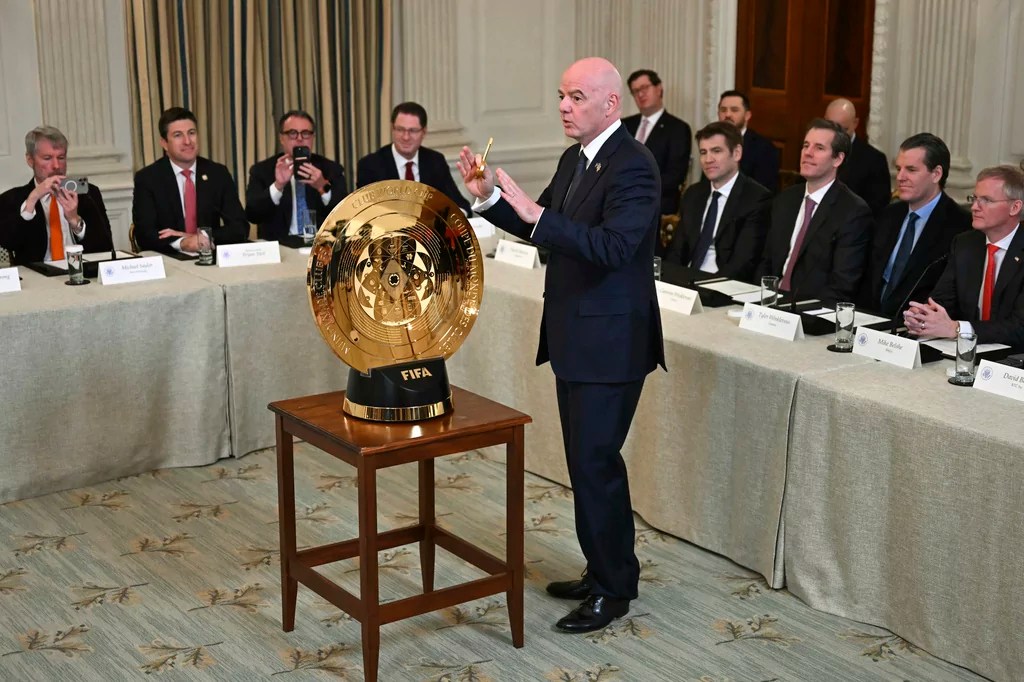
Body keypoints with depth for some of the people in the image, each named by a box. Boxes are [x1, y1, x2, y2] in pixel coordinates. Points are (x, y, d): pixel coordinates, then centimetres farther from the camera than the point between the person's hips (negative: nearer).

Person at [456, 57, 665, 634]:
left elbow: (611, 246, -28)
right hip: (575, 337, 10)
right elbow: (542, 228, 18)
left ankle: (613, 588, 11)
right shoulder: (575, 159, 12)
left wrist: (535, 213, -32)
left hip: (609, 342, -9)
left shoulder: (632, 165, -17)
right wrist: (490, 197, 3)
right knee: (591, 460, 17)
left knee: (595, 462, -4)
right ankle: (604, 571, 30)